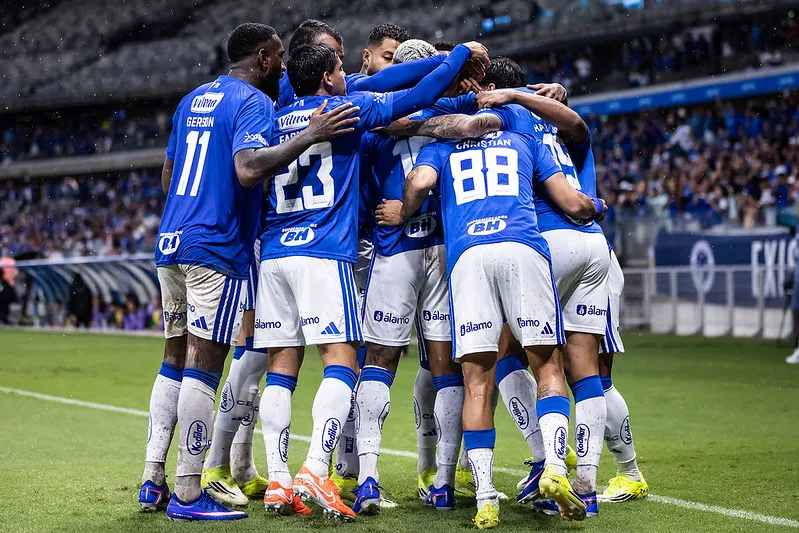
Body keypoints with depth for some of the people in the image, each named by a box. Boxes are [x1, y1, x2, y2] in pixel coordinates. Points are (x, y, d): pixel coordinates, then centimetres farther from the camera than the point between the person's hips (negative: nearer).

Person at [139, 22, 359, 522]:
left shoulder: (193, 100, 19)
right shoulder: (254, 103, -7)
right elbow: (248, 169, -25)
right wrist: (309, 136, -22)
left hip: (171, 240, 8)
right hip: (217, 248, -8)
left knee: (175, 361, 13)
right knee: (204, 367, -6)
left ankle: (153, 480, 13)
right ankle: (187, 494, -5)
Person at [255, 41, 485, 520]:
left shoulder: (277, 121, 17)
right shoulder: (347, 108, 3)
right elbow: (417, 97, 5)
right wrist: (463, 53, 17)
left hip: (274, 255, 6)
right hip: (324, 254, -6)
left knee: (282, 370, 5)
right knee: (342, 362, -7)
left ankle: (278, 481, 2)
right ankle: (316, 471, -21)